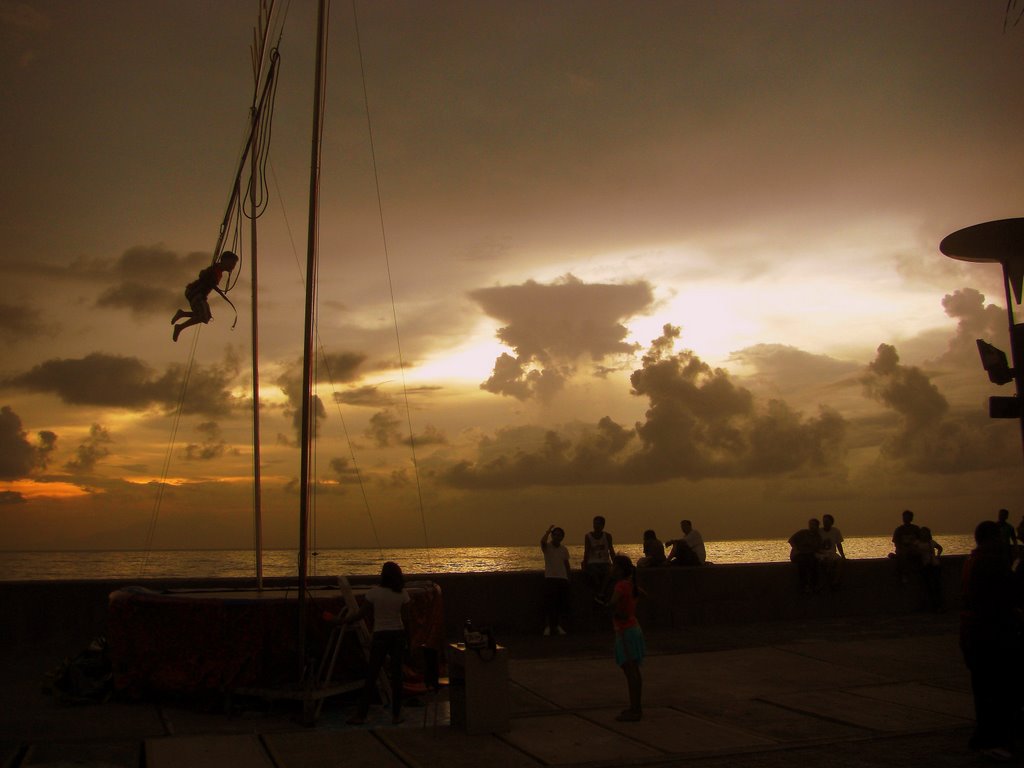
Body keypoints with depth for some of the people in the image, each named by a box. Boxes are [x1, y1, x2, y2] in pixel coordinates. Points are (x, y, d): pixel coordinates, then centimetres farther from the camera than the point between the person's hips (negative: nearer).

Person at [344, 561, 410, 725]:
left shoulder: (374, 592, -9)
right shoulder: (402, 594, -3)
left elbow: (361, 613, -4)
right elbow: (404, 618, 1)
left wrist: (344, 620, 11)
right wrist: (406, 639, 12)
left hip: (381, 636, -2)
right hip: (398, 635, 2)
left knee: (371, 676, 3)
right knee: (396, 675, 6)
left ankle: (361, 715, 7)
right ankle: (396, 715, 9)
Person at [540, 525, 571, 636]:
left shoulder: (564, 549, 13)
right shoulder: (547, 547, 0)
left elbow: (567, 564, 16)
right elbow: (542, 541, -24)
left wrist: (568, 578, 11)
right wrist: (548, 530, -21)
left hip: (563, 578, 4)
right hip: (550, 578, -4)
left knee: (562, 604, 4)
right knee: (549, 604, -7)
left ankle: (558, 626, 14)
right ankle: (547, 626, -3)